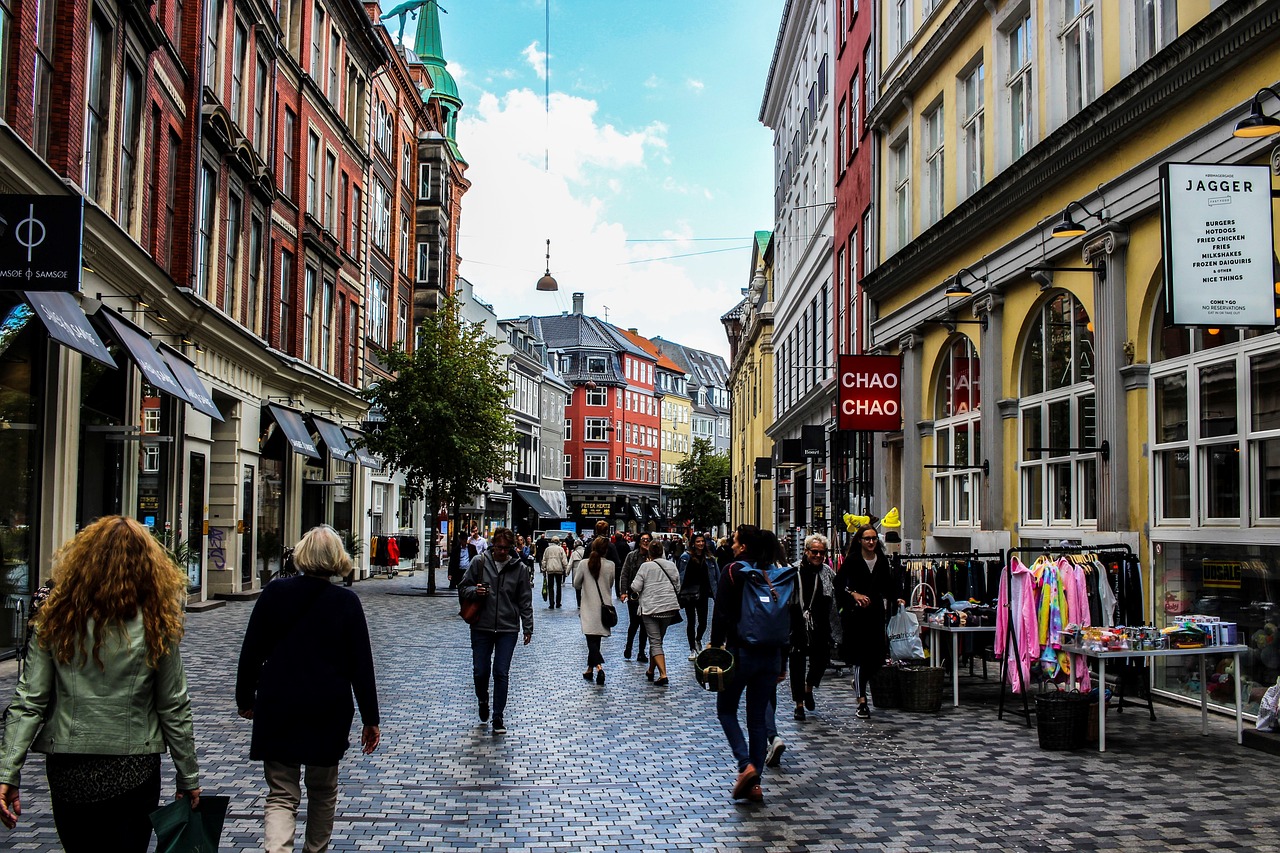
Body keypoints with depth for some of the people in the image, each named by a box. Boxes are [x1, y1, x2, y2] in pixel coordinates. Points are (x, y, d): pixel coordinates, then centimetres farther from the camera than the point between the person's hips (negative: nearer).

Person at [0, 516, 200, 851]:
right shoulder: (155, 625, -9)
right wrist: (189, 777, 4)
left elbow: (28, 702, -6)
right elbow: (173, 709, -4)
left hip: (67, 772, 2)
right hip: (133, 772, -2)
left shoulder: (57, 620, -4)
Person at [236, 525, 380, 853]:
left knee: (281, 794, 3)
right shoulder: (347, 602, -6)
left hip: (277, 710, 0)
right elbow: (361, 665, -6)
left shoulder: (274, 593, -4)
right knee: (323, 791, 19)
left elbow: (250, 652, 1)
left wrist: (245, 698, 15)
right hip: (329, 713, 0)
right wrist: (370, 719, 1)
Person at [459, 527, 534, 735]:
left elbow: (525, 601, 5)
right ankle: (483, 701, 36)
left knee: (501, 673, -2)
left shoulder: (519, 568, 0)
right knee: (480, 671, 6)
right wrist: (474, 591, -16)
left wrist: (528, 628, 2)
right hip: (481, 626, 1)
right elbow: (464, 588, 6)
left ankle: (498, 717, 9)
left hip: (508, 628, -1)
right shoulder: (479, 562, -2)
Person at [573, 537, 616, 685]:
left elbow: (576, 584, 3)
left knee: (591, 639, -5)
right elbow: (610, 585, 8)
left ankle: (598, 667, -25)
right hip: (604, 606, 2)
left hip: (588, 607, -2)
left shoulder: (584, 564, -8)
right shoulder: (610, 565, -6)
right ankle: (590, 670, 22)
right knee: (596, 639, 13)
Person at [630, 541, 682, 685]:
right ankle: (651, 671, 29)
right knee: (658, 639, 18)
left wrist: (639, 594, 14)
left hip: (650, 608, -4)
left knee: (655, 642, -3)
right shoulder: (671, 565, 4)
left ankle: (663, 674, -15)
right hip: (669, 608, 4)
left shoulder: (646, 566, -8)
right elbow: (677, 586, 12)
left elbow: (635, 587, -7)